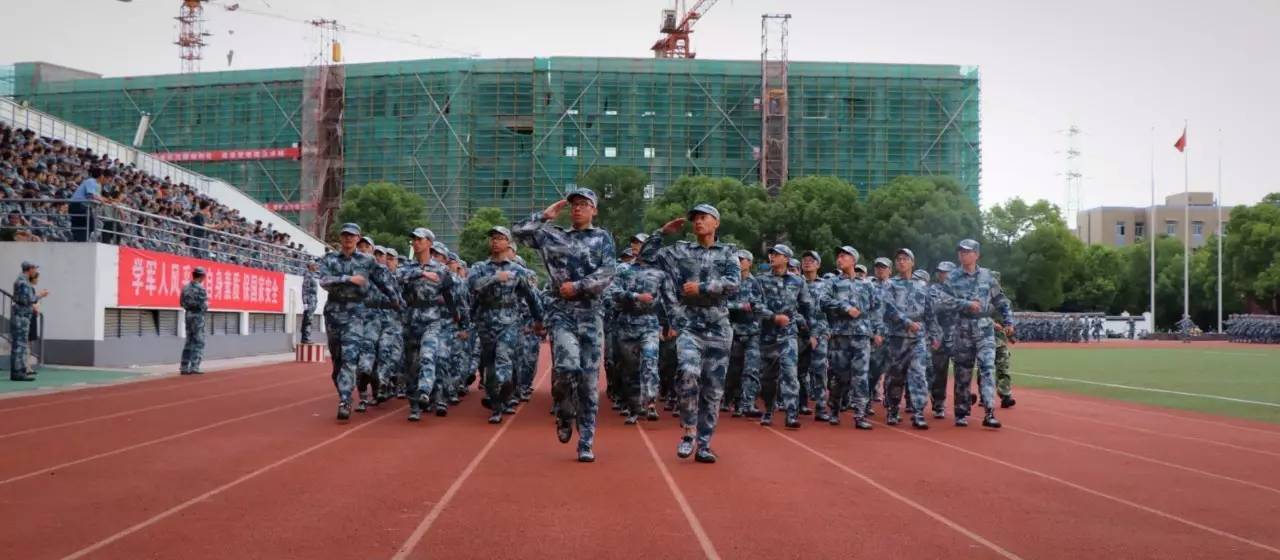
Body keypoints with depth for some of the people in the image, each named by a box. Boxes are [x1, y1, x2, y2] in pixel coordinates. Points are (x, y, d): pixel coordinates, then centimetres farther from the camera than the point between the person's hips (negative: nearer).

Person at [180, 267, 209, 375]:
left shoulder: (186, 287, 8)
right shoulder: (200, 288, -15)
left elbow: (182, 303, 12)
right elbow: (203, 305, -17)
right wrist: (207, 305, 4)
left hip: (188, 315, 7)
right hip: (198, 315, -7)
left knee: (189, 342, 14)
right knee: (199, 343, -2)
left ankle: (184, 368, 15)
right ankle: (194, 367, -7)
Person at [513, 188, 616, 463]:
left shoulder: (602, 238, 10)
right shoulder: (553, 236, 13)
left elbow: (607, 273, -3)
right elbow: (519, 231, 6)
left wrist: (577, 286, -11)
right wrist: (546, 215, 6)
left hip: (590, 315, 0)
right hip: (561, 312, 0)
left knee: (589, 379, 0)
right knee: (567, 366, -22)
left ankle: (586, 444, 7)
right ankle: (564, 416, 8)